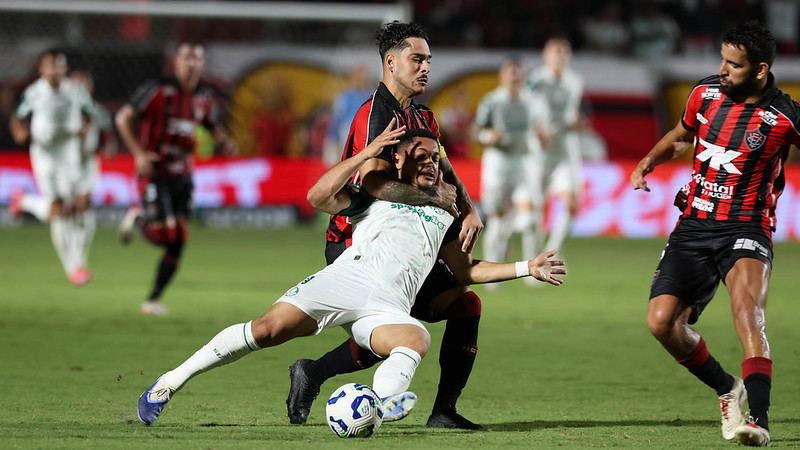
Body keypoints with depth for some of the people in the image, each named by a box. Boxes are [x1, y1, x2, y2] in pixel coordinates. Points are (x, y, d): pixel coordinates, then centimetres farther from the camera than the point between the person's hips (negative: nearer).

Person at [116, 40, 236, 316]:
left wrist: (223, 141, -1)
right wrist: (138, 152, -18)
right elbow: (123, 117, -7)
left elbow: (212, 127, 23)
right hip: (154, 171, -5)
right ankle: (138, 218, 17)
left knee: (178, 241, -2)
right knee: (163, 235, -16)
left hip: (182, 174, 5)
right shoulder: (158, 89, -10)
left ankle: (154, 299, 8)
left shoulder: (204, 97, 7)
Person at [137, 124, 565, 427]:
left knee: (416, 339, -34)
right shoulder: (372, 197, 22)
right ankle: (170, 383, -13)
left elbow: (466, 270, 38)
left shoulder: (442, 216, 33)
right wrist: (367, 153, 2)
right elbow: (318, 196, 6)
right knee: (268, 329, -23)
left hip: (388, 309, 3)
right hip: (347, 278, -3)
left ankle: (381, 402, -61)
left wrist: (526, 268, 31)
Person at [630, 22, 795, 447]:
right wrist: (649, 161, 9)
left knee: (746, 304, -33)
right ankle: (728, 390, 18)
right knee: (662, 321, -8)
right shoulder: (705, 93, 4)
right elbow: (681, 134, 26)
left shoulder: (783, 116, -11)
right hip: (694, 225, 5)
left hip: (745, 228, -5)